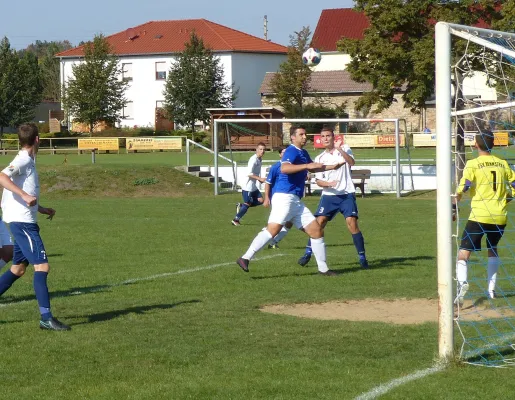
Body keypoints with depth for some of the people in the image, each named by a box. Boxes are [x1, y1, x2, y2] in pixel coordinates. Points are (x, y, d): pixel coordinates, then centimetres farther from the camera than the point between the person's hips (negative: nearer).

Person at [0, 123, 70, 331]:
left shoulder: (27, 160, 16)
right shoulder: (23, 160, -12)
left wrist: (42, 209, 24)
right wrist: (25, 196, -36)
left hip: (22, 222, 10)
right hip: (22, 221, -10)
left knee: (18, 267, 16)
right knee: (42, 265, -12)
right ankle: (46, 318, -14)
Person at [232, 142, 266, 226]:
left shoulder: (259, 159, 11)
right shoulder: (254, 159, -19)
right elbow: (249, 173, -25)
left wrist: (259, 179, 11)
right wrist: (260, 178, -25)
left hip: (253, 186, 9)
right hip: (248, 187, -9)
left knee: (260, 200, 2)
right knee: (247, 204, -4)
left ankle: (241, 206, 12)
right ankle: (235, 220, 7)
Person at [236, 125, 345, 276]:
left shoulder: (303, 153, 21)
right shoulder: (292, 151, -8)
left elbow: (313, 168, 42)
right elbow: (284, 168, -28)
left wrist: (331, 167, 41)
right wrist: (307, 165, -30)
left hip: (296, 201, 10)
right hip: (284, 197, -9)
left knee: (317, 231, 6)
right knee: (273, 229, -23)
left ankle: (323, 268, 13)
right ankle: (245, 259, -24)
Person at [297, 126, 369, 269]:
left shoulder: (344, 149, 5)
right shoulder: (319, 158, 10)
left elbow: (351, 162, -15)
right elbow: (319, 181, 5)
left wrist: (339, 149, -26)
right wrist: (329, 183, -16)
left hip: (347, 194, -2)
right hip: (329, 195, 2)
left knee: (352, 223, -15)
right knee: (319, 222, -9)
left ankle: (362, 257, -7)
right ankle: (308, 253, 3)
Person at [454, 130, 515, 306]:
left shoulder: (473, 164, -4)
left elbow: (463, 188, -15)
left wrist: (454, 207, -9)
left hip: (479, 216, -4)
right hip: (500, 216, 5)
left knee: (464, 252, -6)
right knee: (492, 249, 27)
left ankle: (462, 281, -33)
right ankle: (491, 289, 23)